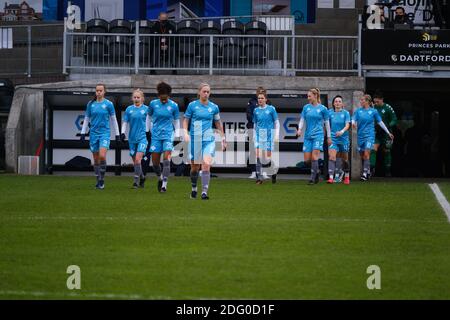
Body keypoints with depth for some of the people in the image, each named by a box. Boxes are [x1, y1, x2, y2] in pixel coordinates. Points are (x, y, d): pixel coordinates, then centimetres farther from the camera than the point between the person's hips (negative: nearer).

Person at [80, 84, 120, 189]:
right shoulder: (91, 104, 6)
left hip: (104, 133, -3)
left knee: (102, 156, -20)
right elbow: (86, 119, 13)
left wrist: (117, 134, 6)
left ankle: (102, 179, -7)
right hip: (94, 133, 3)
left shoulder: (108, 104, -1)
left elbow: (113, 119, 6)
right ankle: (98, 180, 17)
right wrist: (83, 133, 8)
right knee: (96, 159, 6)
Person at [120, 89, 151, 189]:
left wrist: (148, 133, 4)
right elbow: (125, 122, 9)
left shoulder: (146, 109, 0)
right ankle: (142, 177, 29)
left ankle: (136, 180, -15)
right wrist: (123, 133, -3)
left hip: (142, 137, -3)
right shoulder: (129, 109, 5)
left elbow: (149, 122, 7)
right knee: (134, 161, 8)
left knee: (138, 159, -17)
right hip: (132, 138, 3)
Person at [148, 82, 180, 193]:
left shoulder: (173, 105, -2)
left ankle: (164, 184, -14)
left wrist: (177, 133, 11)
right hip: (156, 135, 2)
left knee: (166, 160, -15)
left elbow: (176, 120, 11)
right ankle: (160, 178, 30)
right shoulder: (153, 103, 1)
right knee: (155, 162, 2)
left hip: (168, 135, -2)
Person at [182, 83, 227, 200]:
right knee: (194, 167, 7)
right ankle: (194, 188, 33)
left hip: (209, 139, 0)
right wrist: (186, 133, -9)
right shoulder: (192, 105, 1)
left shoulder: (214, 107, 5)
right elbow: (186, 120, 7)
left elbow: (218, 123, 17)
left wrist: (223, 137, 19)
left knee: (206, 165, -18)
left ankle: (204, 192, -17)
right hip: (195, 139, 0)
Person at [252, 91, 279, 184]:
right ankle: (259, 177, -9)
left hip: (268, 136, -3)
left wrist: (276, 135, -5)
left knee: (268, 157, -1)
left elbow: (277, 123, 1)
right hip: (259, 136, 3)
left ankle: (274, 173, 27)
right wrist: (255, 135, 15)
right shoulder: (256, 110, 7)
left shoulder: (271, 109, -3)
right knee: (258, 156, -12)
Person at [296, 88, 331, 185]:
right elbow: (302, 120, 8)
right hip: (308, 136, 4)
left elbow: (327, 123, 6)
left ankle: (313, 178, -12)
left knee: (314, 157, -16)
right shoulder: (306, 107, 9)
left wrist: (329, 137, 8)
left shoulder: (322, 108, 0)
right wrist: (300, 129, -11)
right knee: (307, 160, 0)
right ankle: (316, 171, 25)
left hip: (318, 135, -4)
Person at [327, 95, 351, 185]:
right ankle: (331, 177, -24)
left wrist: (342, 131, -30)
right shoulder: (330, 113, 2)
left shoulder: (345, 113, -2)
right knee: (332, 156, -16)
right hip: (333, 138, 0)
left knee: (344, 159, 10)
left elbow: (347, 125, -12)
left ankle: (346, 177, 27)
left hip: (343, 138, 0)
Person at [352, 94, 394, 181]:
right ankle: (368, 172, 21)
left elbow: (380, 122, 8)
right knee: (362, 156, 7)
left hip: (369, 135, -3)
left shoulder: (373, 111, 1)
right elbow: (353, 120, -1)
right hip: (360, 135, 3)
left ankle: (365, 173, -19)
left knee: (366, 154, -16)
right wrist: (353, 124, -26)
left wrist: (388, 132, 11)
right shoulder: (358, 111, 7)